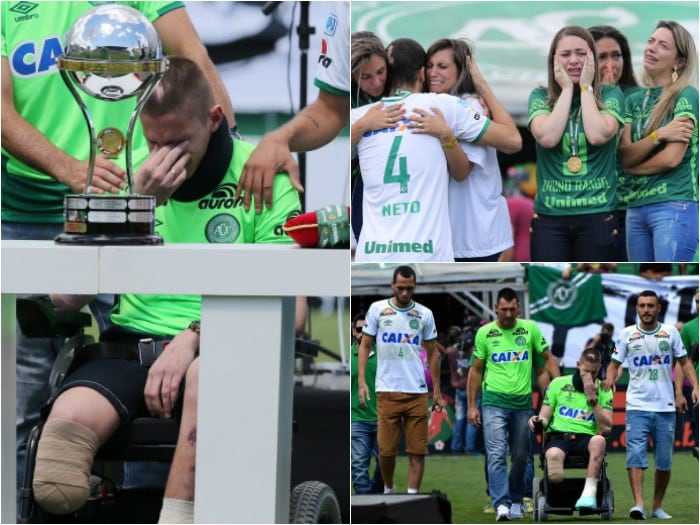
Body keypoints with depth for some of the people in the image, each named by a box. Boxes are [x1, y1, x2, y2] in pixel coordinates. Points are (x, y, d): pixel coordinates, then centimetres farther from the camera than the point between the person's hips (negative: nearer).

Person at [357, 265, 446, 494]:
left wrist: (437, 392, 11)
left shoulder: (425, 314, 7)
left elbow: (432, 352, 13)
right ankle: (389, 489, 23)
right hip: (387, 391, -1)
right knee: (386, 449, 0)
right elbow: (365, 345, 7)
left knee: (417, 450, -3)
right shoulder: (377, 309, 3)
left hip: (418, 392, 1)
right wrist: (361, 381, -3)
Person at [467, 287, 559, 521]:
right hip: (494, 402, -2)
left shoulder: (530, 329, 5)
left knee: (520, 457, 8)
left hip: (523, 403, 2)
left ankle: (516, 501, 23)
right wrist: (471, 405, 6)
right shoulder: (484, 333, 4)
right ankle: (501, 504, -21)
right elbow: (476, 370, 9)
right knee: (496, 454, -13)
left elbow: (547, 359, 13)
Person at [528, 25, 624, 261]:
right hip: (549, 214, 1)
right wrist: (566, 89, -6)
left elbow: (598, 135, -15)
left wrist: (586, 88, -6)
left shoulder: (610, 94, 3)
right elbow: (547, 137, -13)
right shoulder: (540, 96, 5)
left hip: (597, 214, -1)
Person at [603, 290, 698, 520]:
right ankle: (638, 504, -23)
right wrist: (609, 378, -15)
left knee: (664, 461, 3)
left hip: (665, 407, 1)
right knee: (635, 454, -16)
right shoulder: (627, 334, 4)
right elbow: (615, 363, 7)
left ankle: (657, 507, 16)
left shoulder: (670, 332, 6)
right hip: (637, 406, -1)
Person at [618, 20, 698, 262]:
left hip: (675, 207, -7)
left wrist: (632, 169, 3)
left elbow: (672, 158, -12)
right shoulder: (634, 100, 15)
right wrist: (658, 136, -13)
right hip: (636, 208, 7)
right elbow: (625, 156, 3)